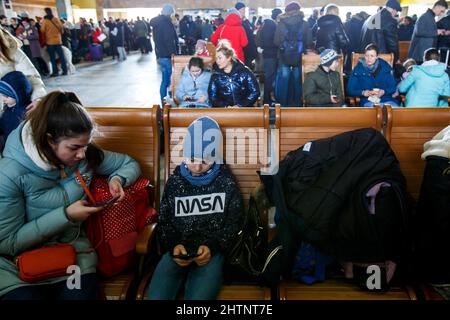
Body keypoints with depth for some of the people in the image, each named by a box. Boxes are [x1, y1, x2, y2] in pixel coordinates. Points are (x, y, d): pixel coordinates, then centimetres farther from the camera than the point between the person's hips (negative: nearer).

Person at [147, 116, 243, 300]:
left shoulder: (226, 182, 5)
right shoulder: (175, 180, 10)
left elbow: (234, 223, 7)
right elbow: (164, 221, 14)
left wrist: (213, 247, -10)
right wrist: (173, 245, -6)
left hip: (211, 252, -1)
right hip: (178, 250, 2)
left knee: (197, 298, -28)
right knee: (155, 297, -24)